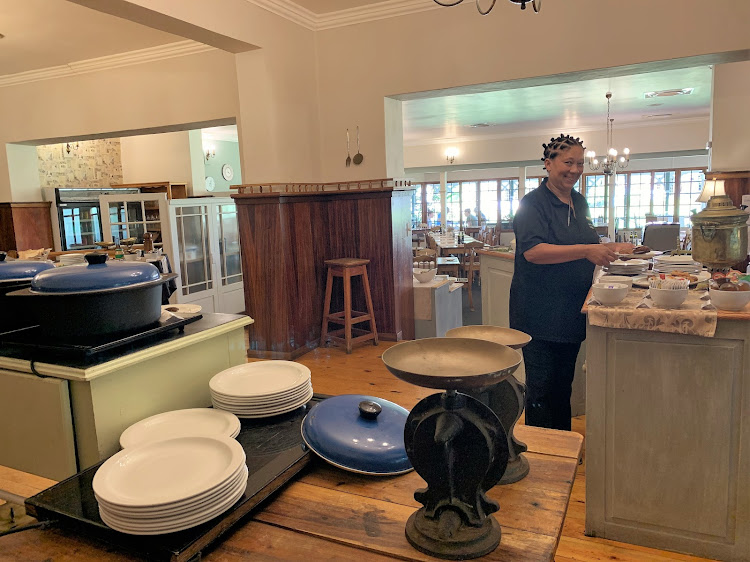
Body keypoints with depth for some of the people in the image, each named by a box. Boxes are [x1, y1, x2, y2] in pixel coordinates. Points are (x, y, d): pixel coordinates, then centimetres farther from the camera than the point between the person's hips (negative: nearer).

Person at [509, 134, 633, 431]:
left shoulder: (579, 202, 12)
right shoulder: (533, 203, -11)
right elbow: (533, 251, -26)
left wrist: (610, 249, 6)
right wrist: (586, 251, -29)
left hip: (571, 313, 8)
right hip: (540, 314, -7)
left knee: (564, 385, 18)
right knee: (541, 389, 1)